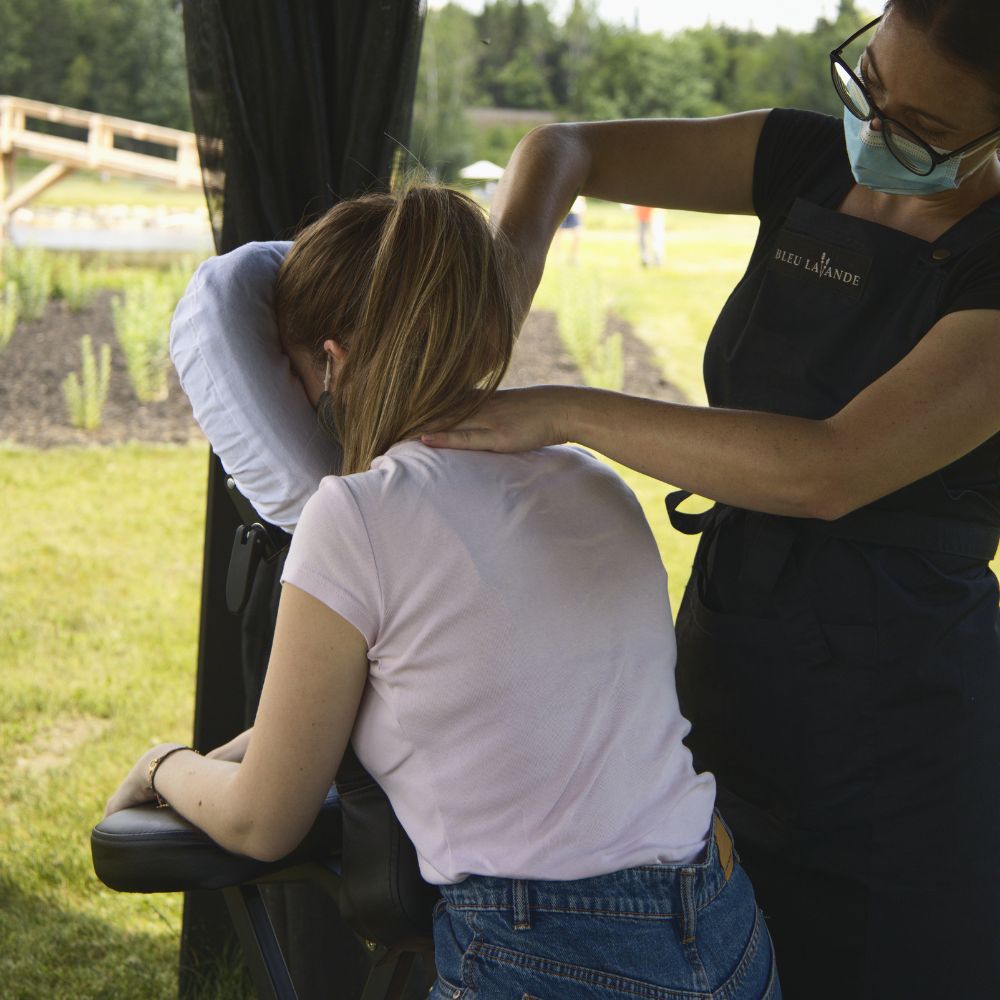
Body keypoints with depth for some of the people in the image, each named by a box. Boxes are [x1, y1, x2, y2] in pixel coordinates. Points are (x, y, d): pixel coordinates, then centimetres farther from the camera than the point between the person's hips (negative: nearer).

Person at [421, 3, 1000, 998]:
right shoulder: (807, 162, 0)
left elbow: (830, 471, -30)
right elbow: (560, 148, 6)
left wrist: (568, 413, -26)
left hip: (891, 731, -6)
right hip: (727, 675, 6)